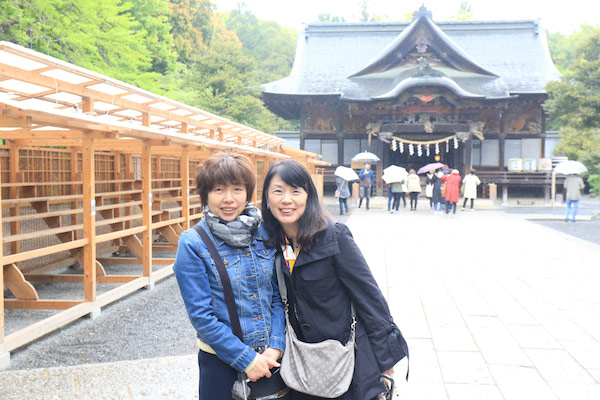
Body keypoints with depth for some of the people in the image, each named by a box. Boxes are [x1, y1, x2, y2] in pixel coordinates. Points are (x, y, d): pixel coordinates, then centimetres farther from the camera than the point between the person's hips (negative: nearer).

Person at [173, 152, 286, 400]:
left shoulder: (264, 234, 1)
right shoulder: (192, 244, -10)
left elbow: (277, 296, 5)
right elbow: (201, 315, -13)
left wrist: (276, 346, -8)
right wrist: (247, 359, -15)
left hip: (269, 358, 4)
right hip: (221, 361, -3)